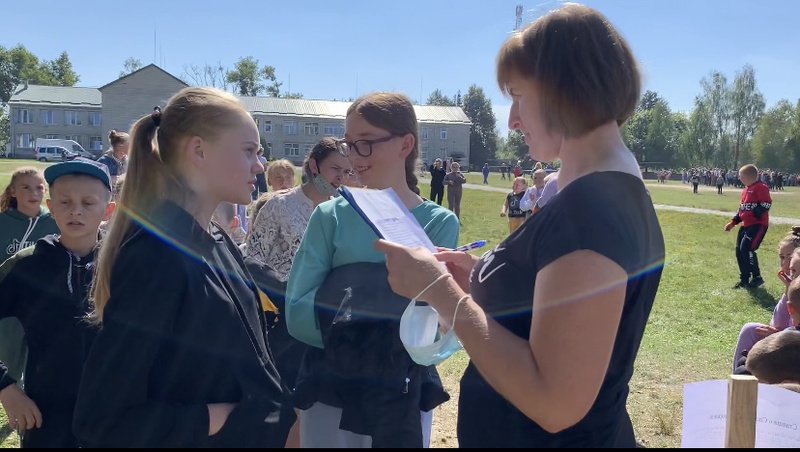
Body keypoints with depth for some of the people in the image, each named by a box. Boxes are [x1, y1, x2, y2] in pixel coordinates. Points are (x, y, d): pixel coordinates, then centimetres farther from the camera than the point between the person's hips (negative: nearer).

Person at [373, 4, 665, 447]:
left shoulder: (590, 208, -26)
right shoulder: (613, 192, 6)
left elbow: (556, 402, -30)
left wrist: (439, 288, -24)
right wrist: (483, 279, 4)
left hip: (559, 437, -9)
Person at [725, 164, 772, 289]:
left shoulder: (761, 187, -12)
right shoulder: (745, 190, 16)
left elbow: (766, 204, -20)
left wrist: (754, 213, -22)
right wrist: (733, 222, 16)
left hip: (758, 224, -10)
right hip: (746, 225, 10)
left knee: (746, 249, -17)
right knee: (739, 250, 6)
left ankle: (757, 278, -5)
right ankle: (744, 279, 15)